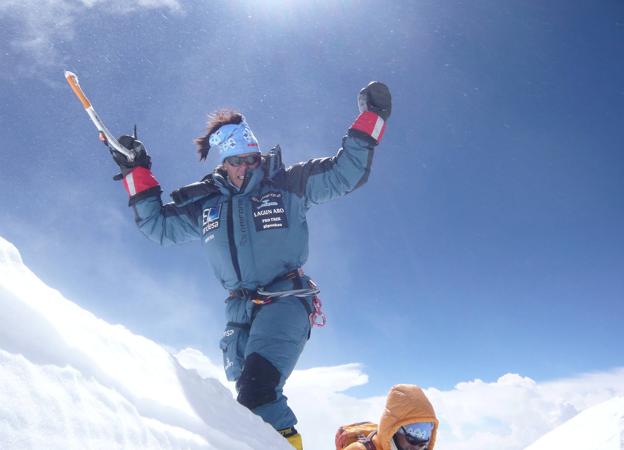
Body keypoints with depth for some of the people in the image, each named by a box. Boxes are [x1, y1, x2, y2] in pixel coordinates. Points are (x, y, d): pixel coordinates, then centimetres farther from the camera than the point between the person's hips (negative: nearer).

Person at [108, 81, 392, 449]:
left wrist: (371, 119, -4)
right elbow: (158, 224, 22)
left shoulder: (286, 185, 2)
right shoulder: (205, 203, 12)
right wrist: (137, 173, 18)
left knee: (256, 388, -25)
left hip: (286, 301, -5)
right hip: (239, 311, 5)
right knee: (249, 394, 6)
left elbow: (344, 173, 0)